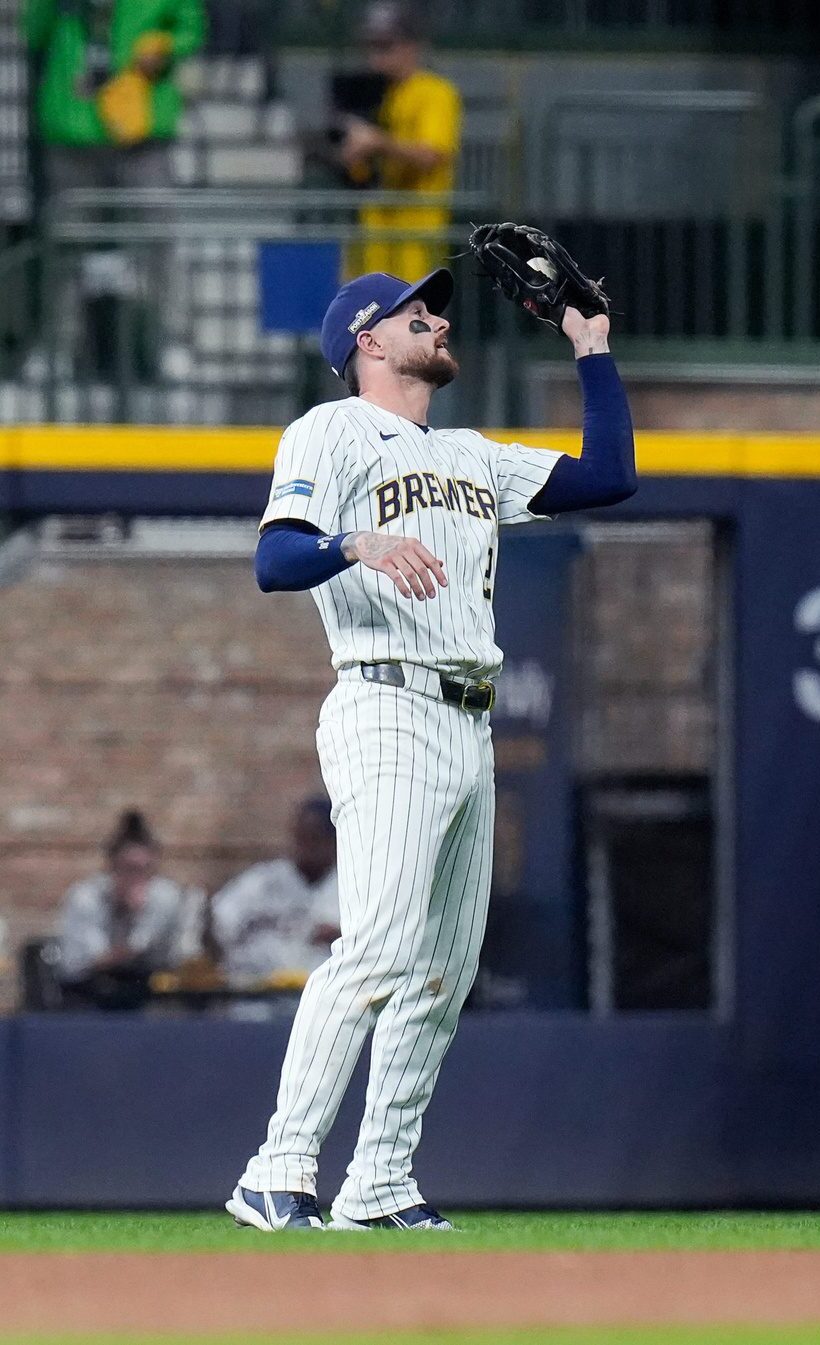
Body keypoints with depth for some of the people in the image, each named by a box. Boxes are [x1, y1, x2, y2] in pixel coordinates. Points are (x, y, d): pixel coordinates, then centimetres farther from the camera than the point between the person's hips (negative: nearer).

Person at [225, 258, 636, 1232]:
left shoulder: (473, 457, 25)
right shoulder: (332, 433, 1)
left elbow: (609, 476, 24)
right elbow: (273, 561, -13)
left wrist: (592, 349, 24)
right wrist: (361, 545, -33)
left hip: (470, 730, 9)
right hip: (388, 713, -9)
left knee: (445, 972, 5)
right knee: (379, 949, -21)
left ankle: (380, 1188, 9)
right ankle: (279, 1177, -25)